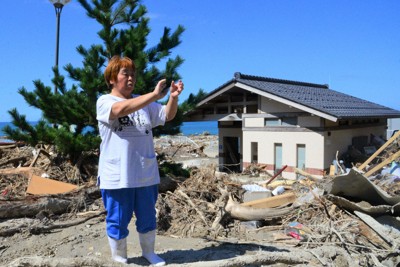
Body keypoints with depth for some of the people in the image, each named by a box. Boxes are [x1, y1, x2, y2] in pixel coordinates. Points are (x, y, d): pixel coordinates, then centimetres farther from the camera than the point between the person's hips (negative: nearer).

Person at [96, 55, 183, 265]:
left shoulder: (145, 103, 11)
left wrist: (173, 97, -17)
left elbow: (167, 116, 4)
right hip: (117, 176, -4)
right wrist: (155, 95, -32)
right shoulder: (104, 101, -6)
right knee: (118, 221, 9)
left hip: (146, 175, 5)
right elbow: (121, 109, -27)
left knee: (147, 218, 18)